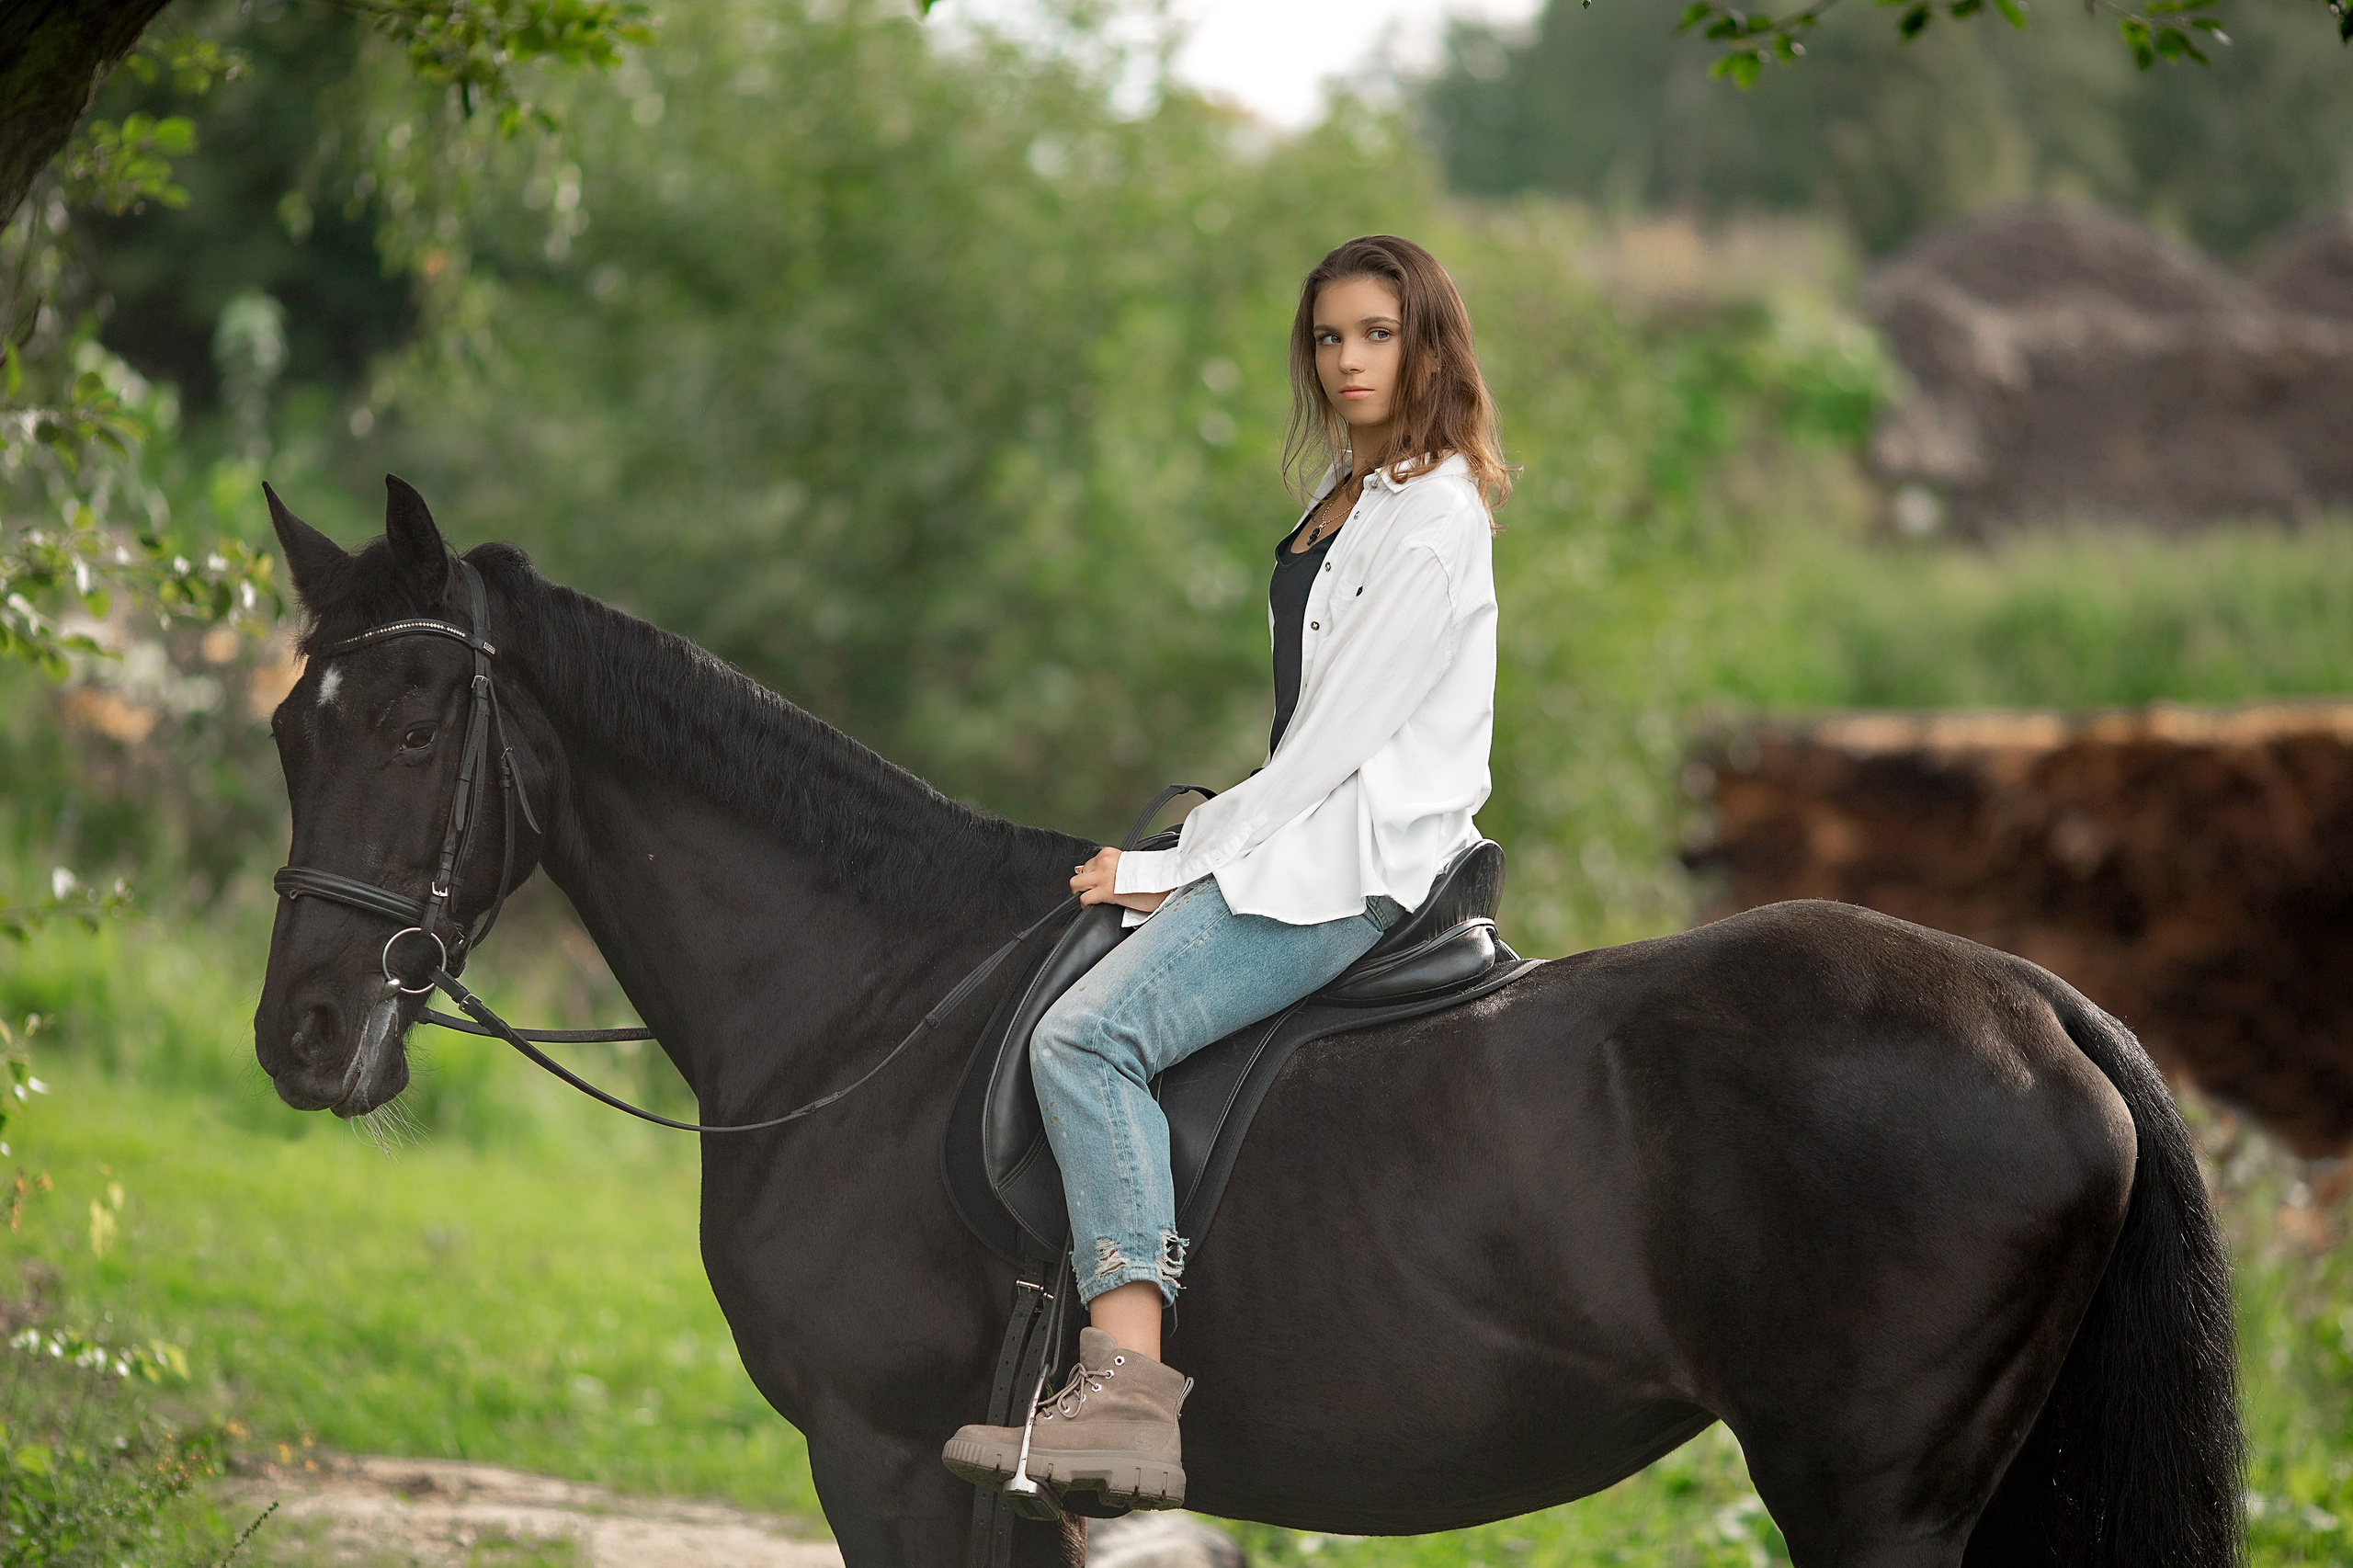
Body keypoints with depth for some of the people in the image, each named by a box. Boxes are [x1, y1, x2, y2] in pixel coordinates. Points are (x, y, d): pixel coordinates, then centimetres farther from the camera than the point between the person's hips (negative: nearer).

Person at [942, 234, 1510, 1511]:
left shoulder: (1431, 521, -13)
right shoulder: (1352, 494, 18)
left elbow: (1334, 737, -16)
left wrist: (1177, 868, -12)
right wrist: (1178, 859, 11)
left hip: (1351, 863, -11)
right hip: (1295, 834, 11)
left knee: (1087, 1035, -27)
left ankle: (1127, 1381, -40)